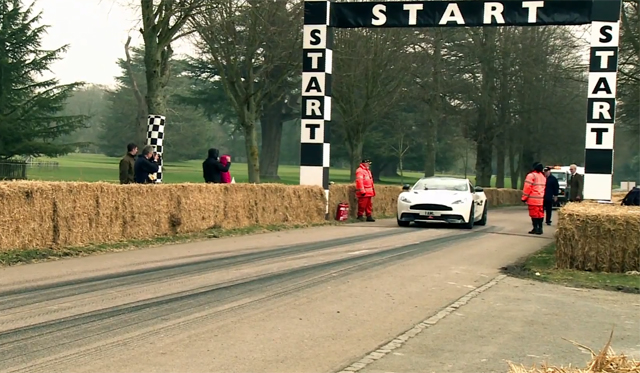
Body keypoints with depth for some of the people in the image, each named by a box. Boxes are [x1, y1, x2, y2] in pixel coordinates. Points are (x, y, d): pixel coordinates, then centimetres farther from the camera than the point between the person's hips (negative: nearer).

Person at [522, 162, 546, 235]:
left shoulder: (531, 175, -9)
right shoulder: (543, 176, 16)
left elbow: (527, 188, -12)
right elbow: (544, 187, 17)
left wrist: (524, 198, -7)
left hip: (533, 199, -7)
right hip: (541, 199, 7)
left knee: (534, 213, -4)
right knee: (540, 214, 9)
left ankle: (535, 228, -6)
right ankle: (540, 229, 10)